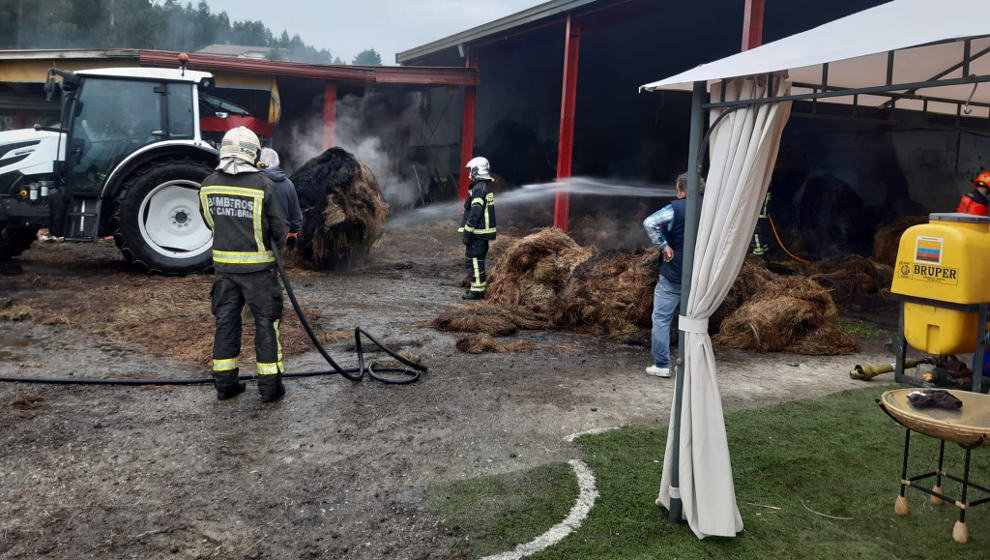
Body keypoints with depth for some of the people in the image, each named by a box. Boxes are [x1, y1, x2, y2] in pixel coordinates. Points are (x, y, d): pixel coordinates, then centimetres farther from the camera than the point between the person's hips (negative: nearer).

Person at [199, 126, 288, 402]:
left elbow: (209, 222, 12)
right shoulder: (262, 186, -15)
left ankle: (225, 383, 21)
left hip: (224, 265, 4)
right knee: (266, 323, 6)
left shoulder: (208, 185, -1)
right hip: (257, 266, -4)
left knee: (226, 322, 14)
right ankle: (270, 385, 10)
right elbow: (279, 229, -8)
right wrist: (278, 242, 14)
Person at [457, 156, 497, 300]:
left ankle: (477, 290, -4)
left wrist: (467, 233, -18)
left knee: (473, 260, -6)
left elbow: (475, 213, -22)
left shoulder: (479, 188, -17)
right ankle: (479, 288, 23)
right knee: (478, 260, 17)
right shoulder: (486, 187, 16)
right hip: (483, 232, 10)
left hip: (478, 232, -10)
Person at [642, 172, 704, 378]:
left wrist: (664, 245, -15)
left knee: (662, 318, 3)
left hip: (673, 275, -5)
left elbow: (650, 223, -23)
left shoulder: (676, 208, -11)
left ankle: (662, 365, 2)